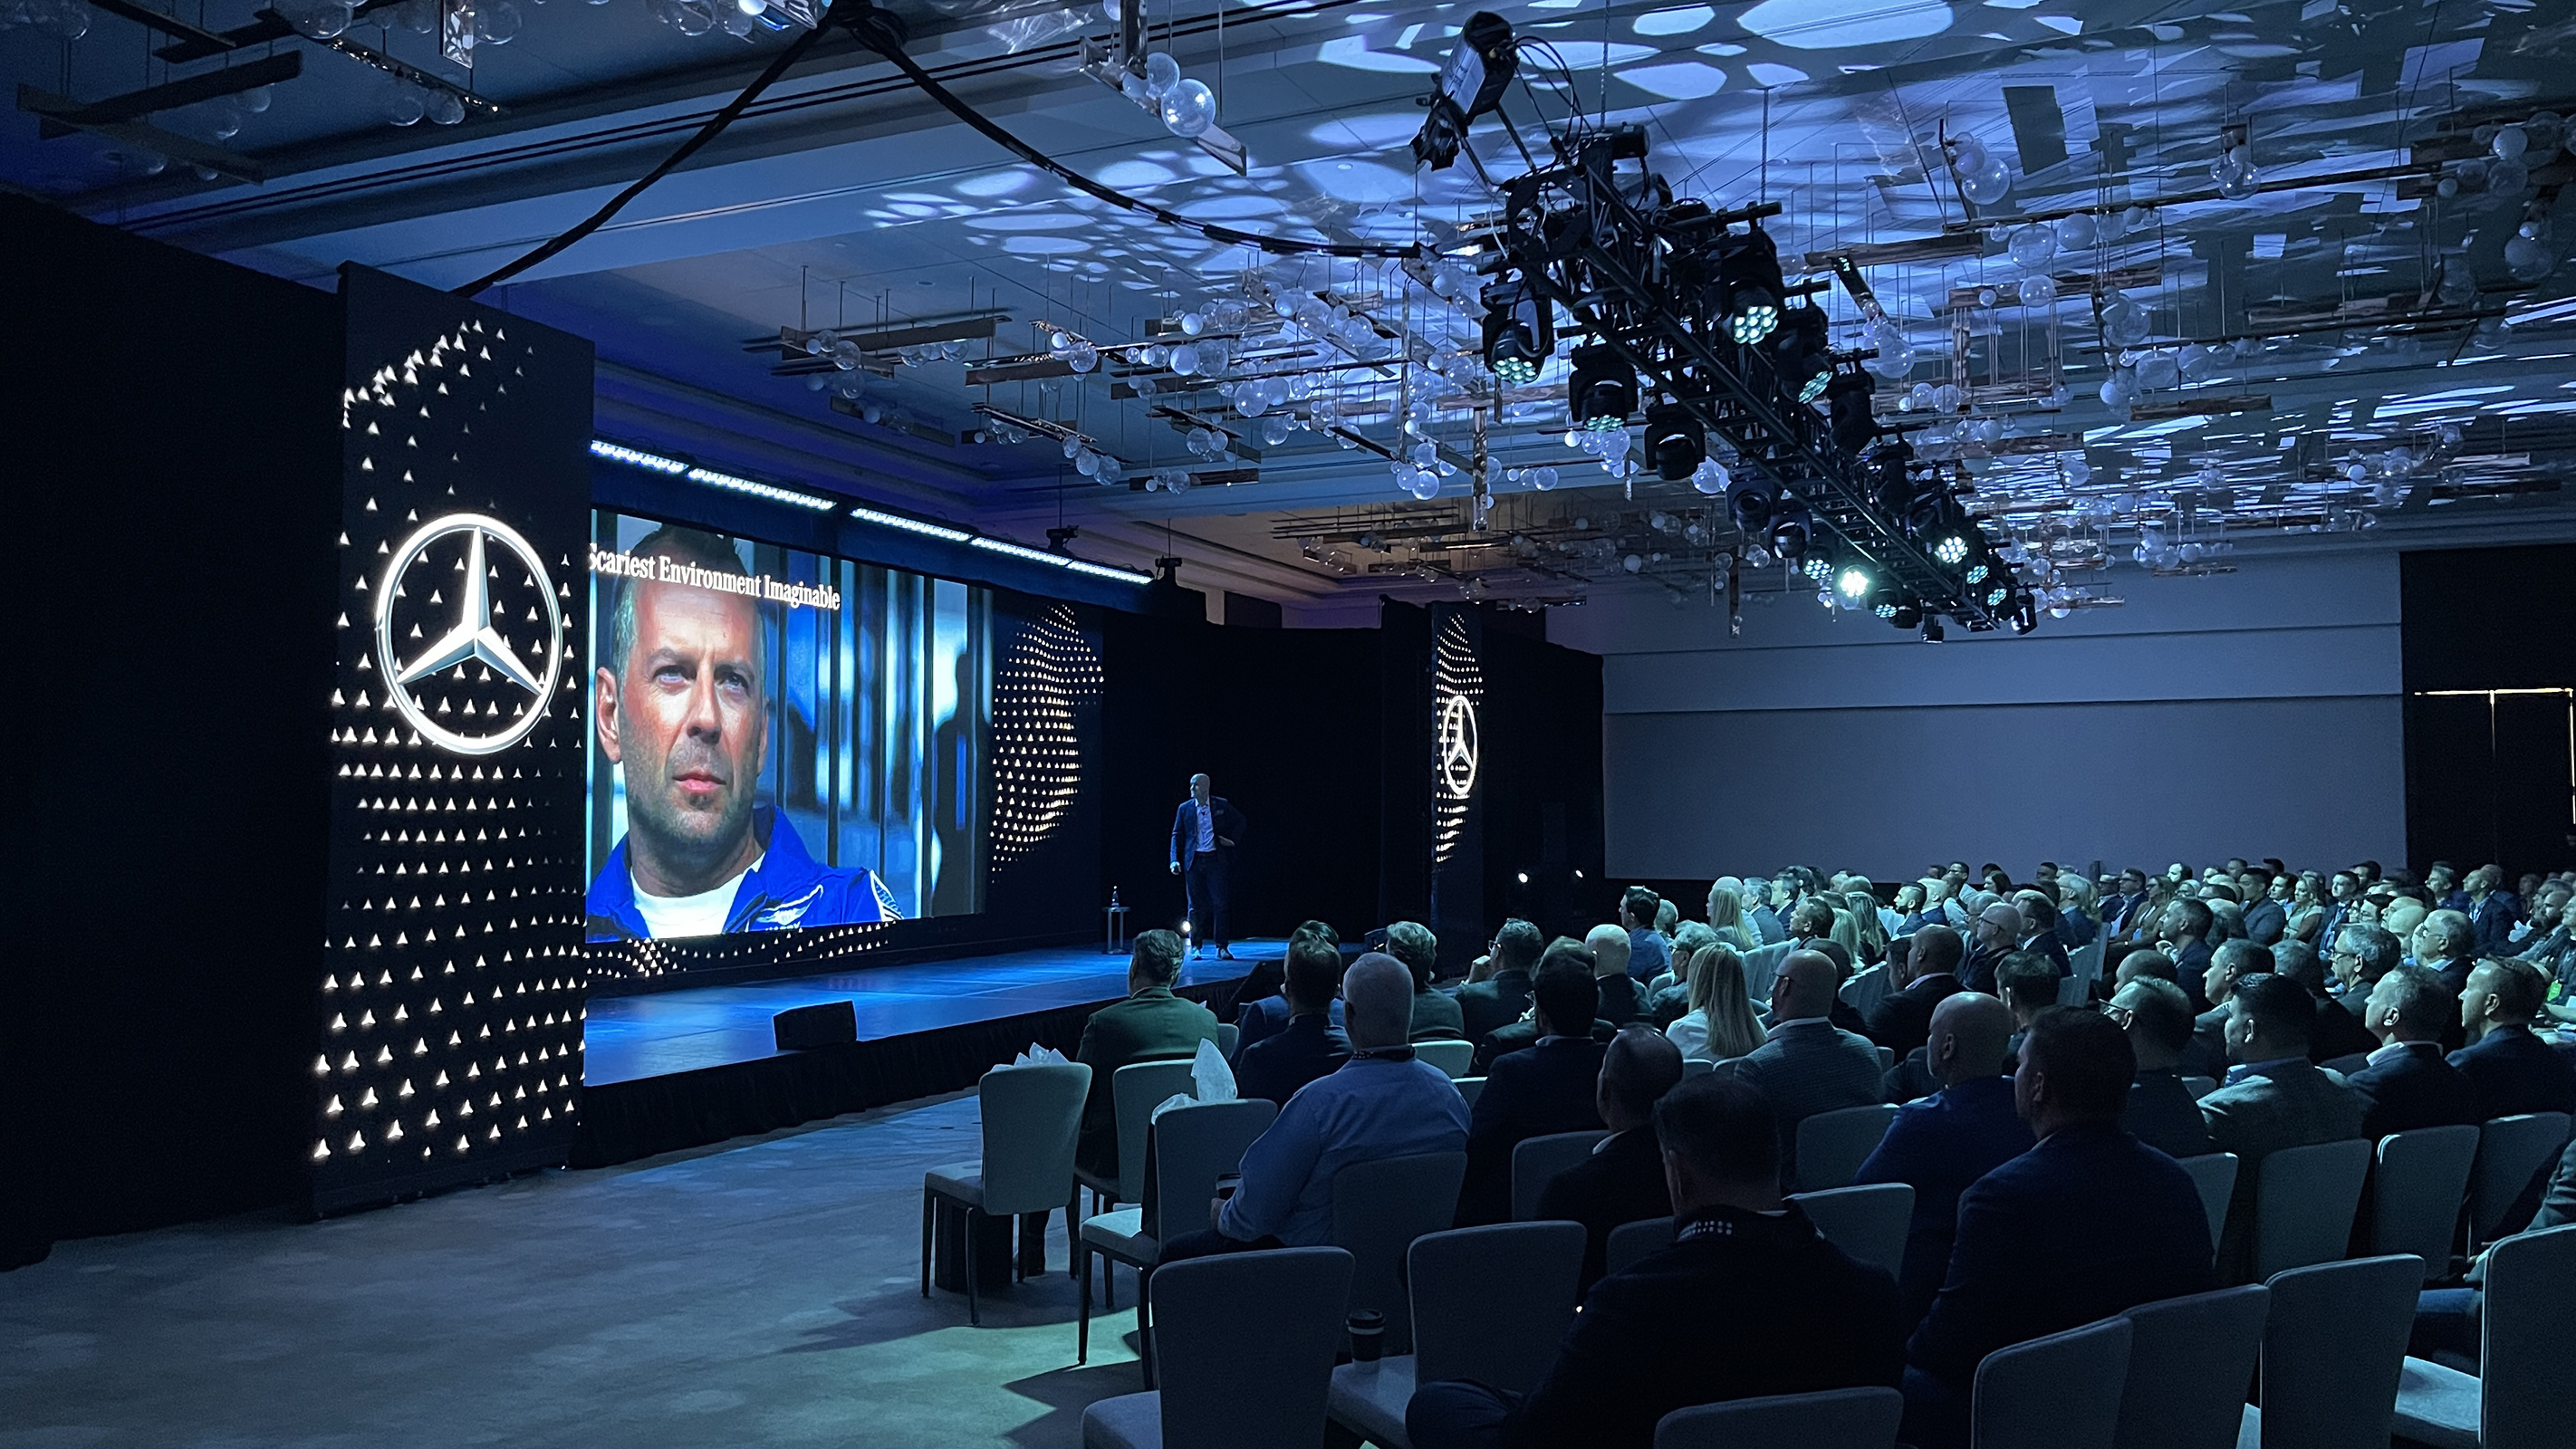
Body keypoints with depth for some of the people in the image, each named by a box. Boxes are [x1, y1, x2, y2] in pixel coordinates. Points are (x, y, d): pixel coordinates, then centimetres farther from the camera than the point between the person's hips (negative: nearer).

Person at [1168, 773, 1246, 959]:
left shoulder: (1221, 805, 1)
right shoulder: (1185, 808, 4)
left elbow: (1240, 821, 14)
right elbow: (1177, 835, 4)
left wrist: (1233, 840, 3)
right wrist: (1174, 860, -6)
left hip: (1216, 859, -1)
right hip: (1194, 860, 1)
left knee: (1220, 904, -3)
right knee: (1196, 905, 3)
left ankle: (1222, 947, 3)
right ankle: (1196, 946, 11)